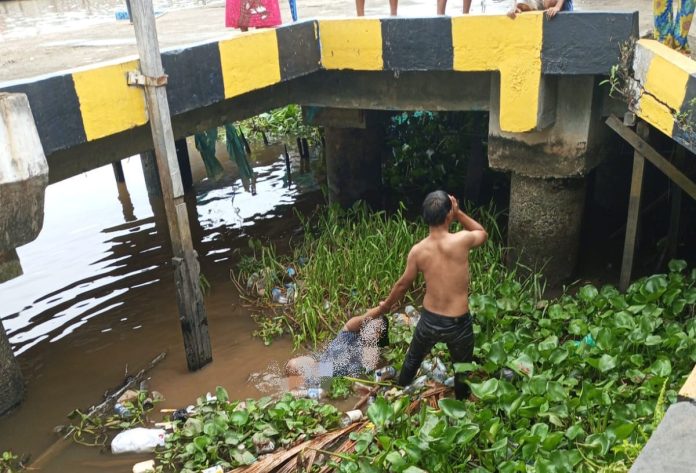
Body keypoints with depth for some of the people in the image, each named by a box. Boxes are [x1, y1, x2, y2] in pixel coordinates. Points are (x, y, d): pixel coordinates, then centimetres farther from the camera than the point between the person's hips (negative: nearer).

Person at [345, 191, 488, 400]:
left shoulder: (417, 251, -10)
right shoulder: (461, 240, -20)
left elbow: (403, 285, 4)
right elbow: (483, 234, 5)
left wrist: (383, 307, 21)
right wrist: (459, 213, -1)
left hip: (429, 320, 3)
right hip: (458, 323, -3)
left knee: (411, 362, 29)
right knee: (463, 371, 23)